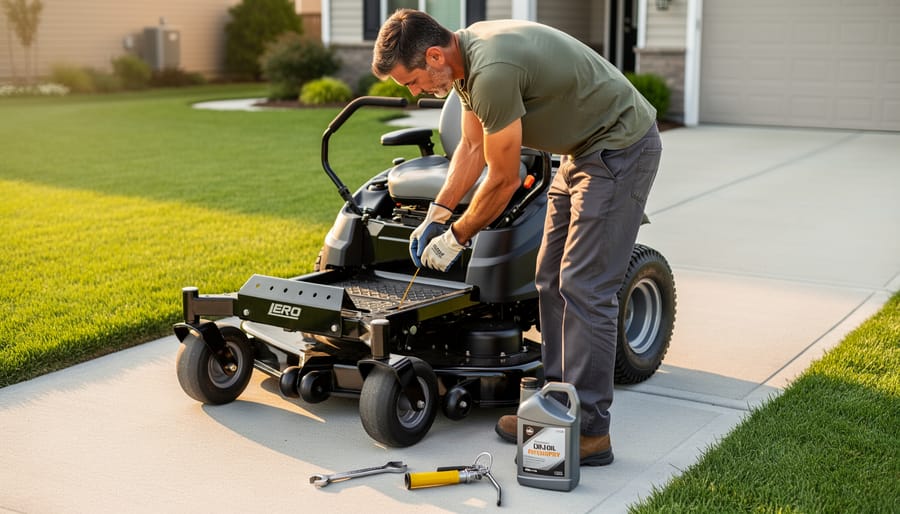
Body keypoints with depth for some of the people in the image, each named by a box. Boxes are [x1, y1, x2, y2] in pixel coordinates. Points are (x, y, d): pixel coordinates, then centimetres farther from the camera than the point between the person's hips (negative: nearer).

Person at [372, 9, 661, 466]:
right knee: (551, 282, 10)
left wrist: (456, 238, -8)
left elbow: (503, 180, -21)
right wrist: (434, 217, 7)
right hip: (583, 150, 10)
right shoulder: (466, 56, 2)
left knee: (583, 288, -11)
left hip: (620, 148, -10)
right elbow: (472, 147, 12)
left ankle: (589, 432, -5)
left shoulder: (493, 71, -30)